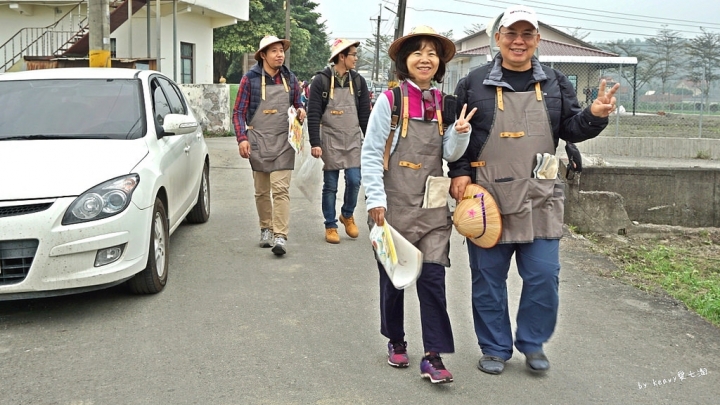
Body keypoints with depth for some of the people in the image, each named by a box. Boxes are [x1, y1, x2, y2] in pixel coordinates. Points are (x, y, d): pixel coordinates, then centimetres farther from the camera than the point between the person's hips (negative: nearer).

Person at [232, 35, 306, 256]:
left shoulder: (289, 78, 7)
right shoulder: (250, 79, -2)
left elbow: (297, 104, 19)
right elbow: (239, 112, -1)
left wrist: (301, 111, -5)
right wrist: (242, 138, -12)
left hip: (282, 142, 1)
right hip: (258, 142, 0)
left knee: (281, 189, -9)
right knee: (261, 191, 9)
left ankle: (280, 236, -12)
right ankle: (266, 229, 25)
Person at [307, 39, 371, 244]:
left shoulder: (358, 81, 6)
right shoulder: (322, 80, -6)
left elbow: (365, 114, 9)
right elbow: (313, 114, -8)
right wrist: (315, 143, -14)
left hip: (353, 141, 3)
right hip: (330, 140, -3)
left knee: (354, 181, -3)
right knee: (330, 185, 3)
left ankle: (347, 215, 23)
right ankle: (330, 226, 15)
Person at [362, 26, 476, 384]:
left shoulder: (445, 104, 5)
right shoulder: (389, 100, -7)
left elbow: (450, 154, 7)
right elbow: (371, 154, -7)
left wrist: (461, 132, -13)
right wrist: (375, 199, -13)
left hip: (432, 206, 3)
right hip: (394, 204, -2)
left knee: (433, 277, -3)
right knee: (392, 275, 10)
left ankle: (433, 357, 2)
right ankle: (396, 341, 31)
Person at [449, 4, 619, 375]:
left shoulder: (555, 84, 9)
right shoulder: (474, 83, 2)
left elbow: (571, 129, 10)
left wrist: (594, 116, -10)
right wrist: (459, 173, -6)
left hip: (540, 199, 2)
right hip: (488, 198, -1)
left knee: (543, 276, 2)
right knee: (488, 278, 7)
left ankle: (532, 343, 22)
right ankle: (494, 348, 22)